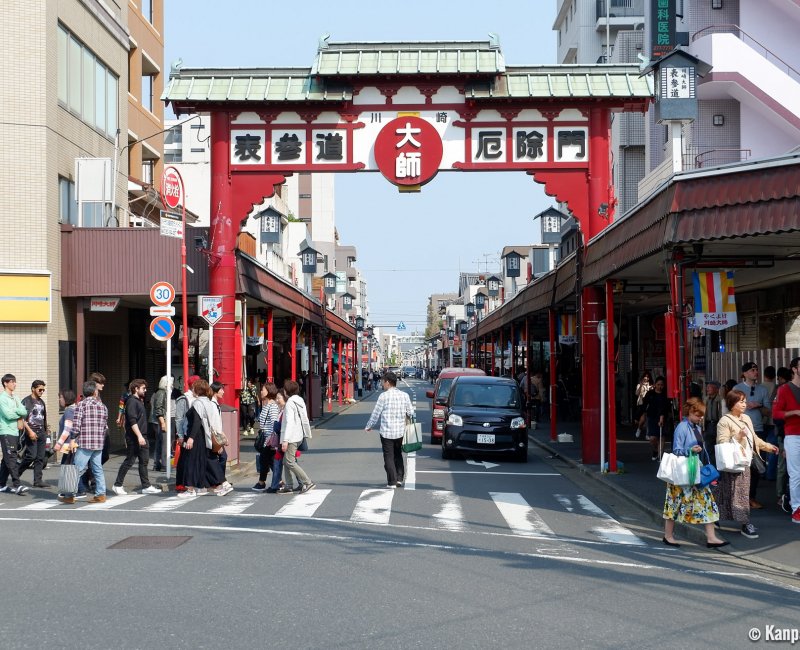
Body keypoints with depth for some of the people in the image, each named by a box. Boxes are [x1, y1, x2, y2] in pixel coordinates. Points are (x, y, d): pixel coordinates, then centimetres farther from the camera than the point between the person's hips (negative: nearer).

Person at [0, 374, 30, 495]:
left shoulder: (14, 398, 17)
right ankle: (17, 485, -18)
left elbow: (24, 412, 6)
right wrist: (19, 414, -1)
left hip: (15, 432, 8)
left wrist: (17, 415, -12)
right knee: (11, 459, -13)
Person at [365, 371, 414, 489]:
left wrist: (368, 427, 8)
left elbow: (376, 414, -6)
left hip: (387, 431, -4)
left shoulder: (384, 396, -11)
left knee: (389, 457, 3)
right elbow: (411, 413, 3)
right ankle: (399, 479, 18)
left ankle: (392, 482, 1)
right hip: (400, 431, 4)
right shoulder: (404, 395, 0)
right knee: (398, 455, 20)